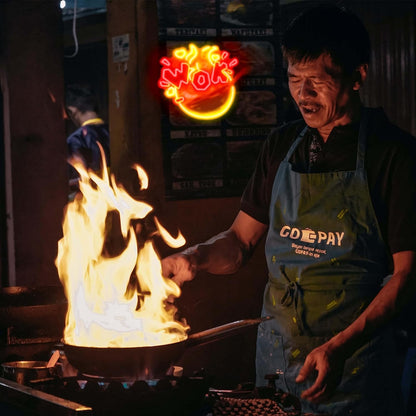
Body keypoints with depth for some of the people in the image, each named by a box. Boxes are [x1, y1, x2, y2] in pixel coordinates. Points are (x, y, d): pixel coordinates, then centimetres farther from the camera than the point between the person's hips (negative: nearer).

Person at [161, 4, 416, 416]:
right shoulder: (282, 145, 8)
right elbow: (241, 240, 14)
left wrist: (340, 346, -20)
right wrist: (195, 257, -8)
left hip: (354, 364, -4)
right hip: (275, 357, 5)